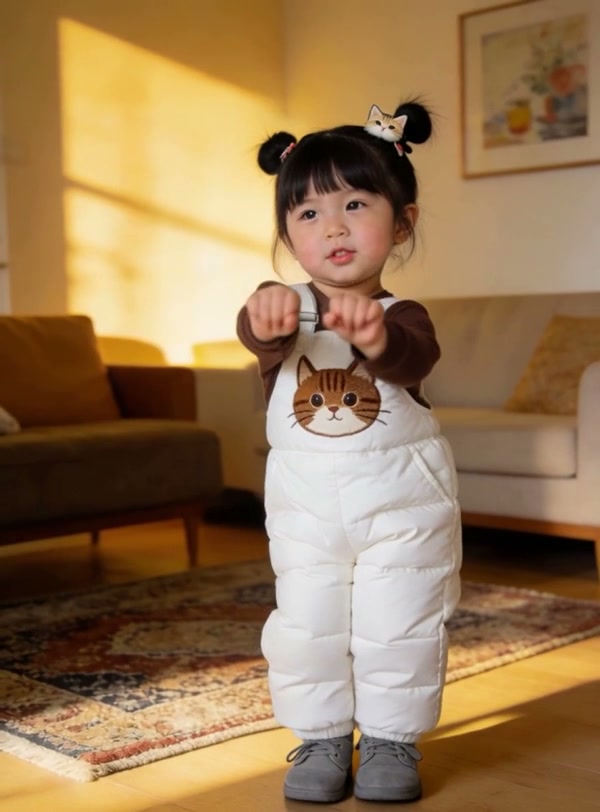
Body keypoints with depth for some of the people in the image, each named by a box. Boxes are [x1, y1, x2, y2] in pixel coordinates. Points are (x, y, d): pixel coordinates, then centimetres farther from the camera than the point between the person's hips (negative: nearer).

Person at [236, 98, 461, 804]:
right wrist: (267, 316, -55)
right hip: (304, 501, 2)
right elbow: (260, 334, -29)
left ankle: (391, 740, 23)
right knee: (306, 627, 7)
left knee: (397, 628, 4)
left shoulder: (402, 317, -10)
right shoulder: (284, 308, -6)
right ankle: (320, 738, 25)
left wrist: (376, 335, -57)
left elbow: (412, 358, -33)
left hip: (401, 499, -2)